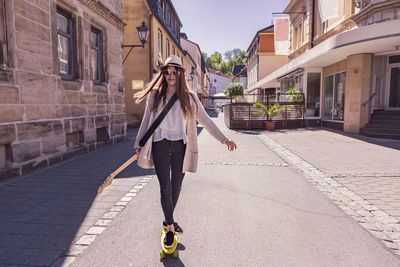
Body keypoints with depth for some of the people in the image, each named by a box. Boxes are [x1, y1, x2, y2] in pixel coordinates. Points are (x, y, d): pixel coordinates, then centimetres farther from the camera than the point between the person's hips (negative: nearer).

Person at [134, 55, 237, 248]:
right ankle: (170, 227, 14)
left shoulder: (189, 97, 5)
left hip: (180, 147, 1)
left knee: (176, 188, 9)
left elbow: (205, 120, 6)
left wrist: (224, 139, 1)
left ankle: (168, 221, 33)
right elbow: (146, 121, 11)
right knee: (165, 188, -6)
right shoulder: (155, 95, 7)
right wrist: (139, 144, 4)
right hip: (160, 146, -1)